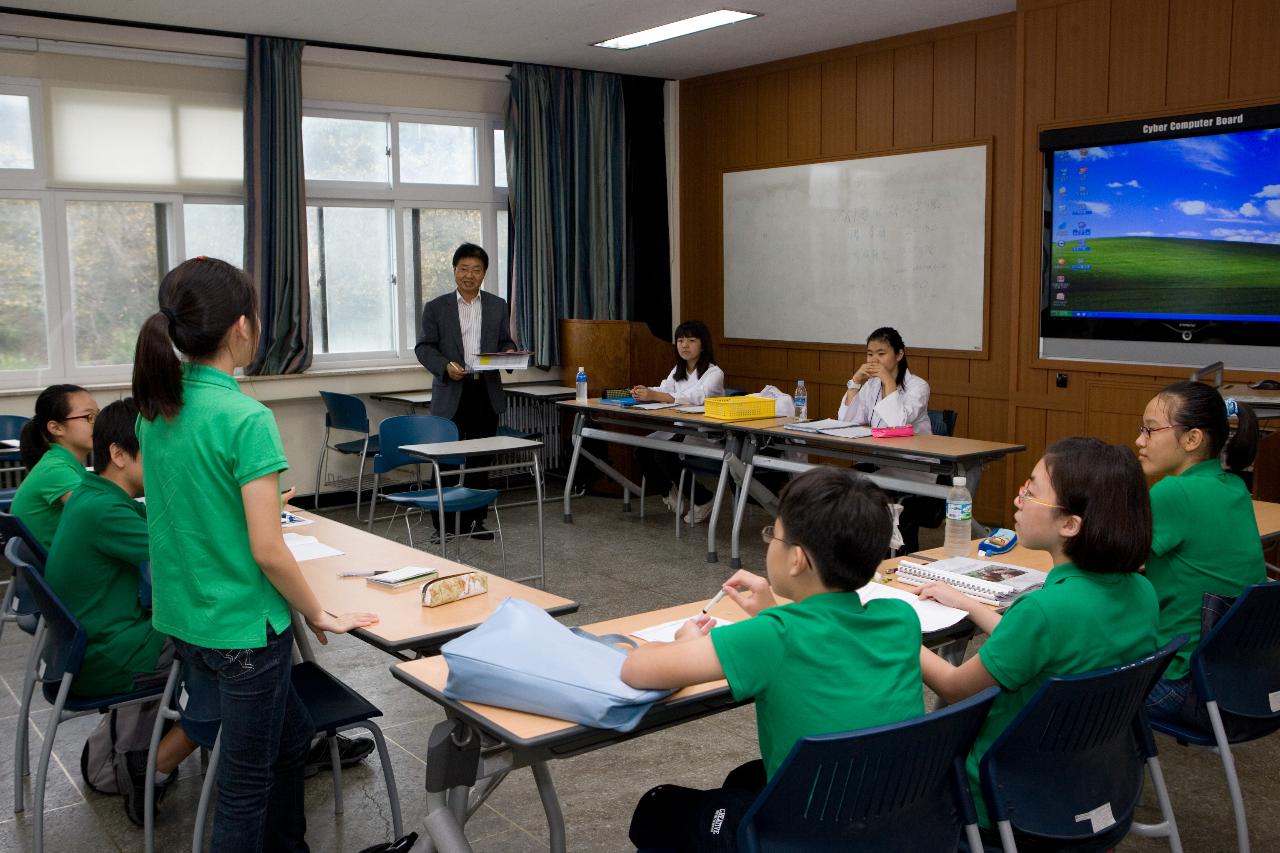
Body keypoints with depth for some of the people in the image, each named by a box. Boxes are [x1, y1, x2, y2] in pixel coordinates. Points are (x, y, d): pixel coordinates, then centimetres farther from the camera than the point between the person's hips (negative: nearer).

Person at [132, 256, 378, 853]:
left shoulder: (157, 409, 1)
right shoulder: (245, 419, -23)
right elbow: (268, 550, -22)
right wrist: (320, 616, -7)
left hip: (183, 619, 8)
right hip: (241, 630, -8)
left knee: (290, 737, 25)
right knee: (247, 782, 10)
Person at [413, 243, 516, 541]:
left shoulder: (498, 306, 10)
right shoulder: (436, 307, 3)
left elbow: (506, 342, 15)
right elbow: (424, 347, 1)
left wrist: (508, 354, -8)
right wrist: (445, 366, -16)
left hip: (486, 392, 2)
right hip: (451, 393, -2)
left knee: (480, 460, 7)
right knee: (447, 459, 1)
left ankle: (475, 519, 18)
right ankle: (443, 523, 11)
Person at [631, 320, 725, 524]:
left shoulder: (714, 373, -11)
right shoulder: (678, 371, 15)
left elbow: (697, 397, -28)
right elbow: (664, 391, 1)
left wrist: (654, 395, -38)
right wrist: (644, 392, -25)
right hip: (680, 428, 7)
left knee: (663, 455, -27)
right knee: (642, 451, -14)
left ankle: (703, 499, -6)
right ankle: (668, 493, 12)